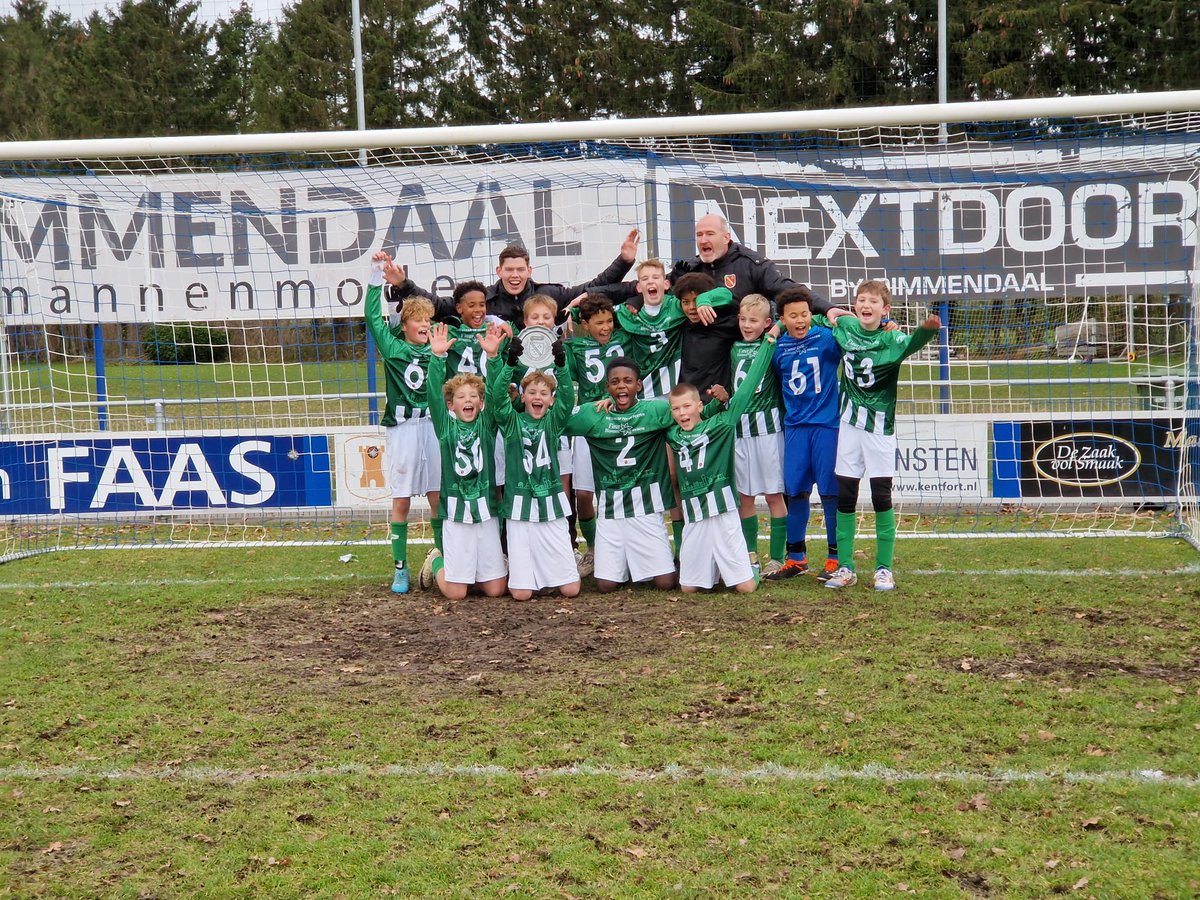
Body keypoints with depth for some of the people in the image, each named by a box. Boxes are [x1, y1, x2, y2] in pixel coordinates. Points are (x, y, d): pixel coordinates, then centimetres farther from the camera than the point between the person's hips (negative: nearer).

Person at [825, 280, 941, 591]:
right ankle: (845, 568, 13)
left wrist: (926, 329, -55)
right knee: (845, 496, 5)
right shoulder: (845, 327, 2)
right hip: (849, 422, 4)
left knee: (881, 496, -4)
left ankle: (884, 568, 6)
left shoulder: (890, 338, -11)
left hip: (880, 425, -4)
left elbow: (910, 344, -34)